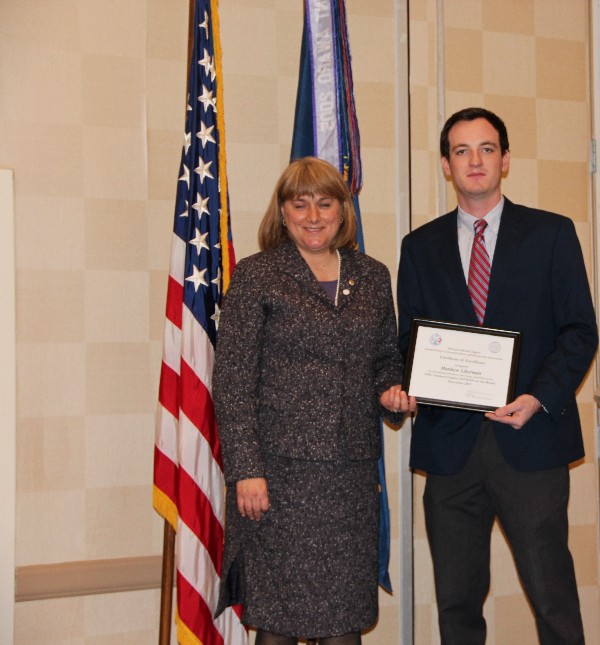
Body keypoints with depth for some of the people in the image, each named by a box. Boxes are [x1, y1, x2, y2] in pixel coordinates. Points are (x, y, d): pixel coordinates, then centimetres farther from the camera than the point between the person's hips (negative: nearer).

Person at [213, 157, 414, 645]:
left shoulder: (373, 277, 13)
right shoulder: (256, 276, -1)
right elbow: (232, 381, -5)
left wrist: (391, 392, 1)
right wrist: (246, 470, -12)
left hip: (353, 473, 4)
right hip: (281, 470, -4)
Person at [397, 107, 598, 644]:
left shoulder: (552, 234, 6)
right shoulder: (421, 246, 13)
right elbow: (410, 339, 14)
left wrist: (540, 397, -13)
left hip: (531, 440, -2)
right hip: (450, 442, 3)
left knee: (552, 596, -1)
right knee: (456, 600, 9)